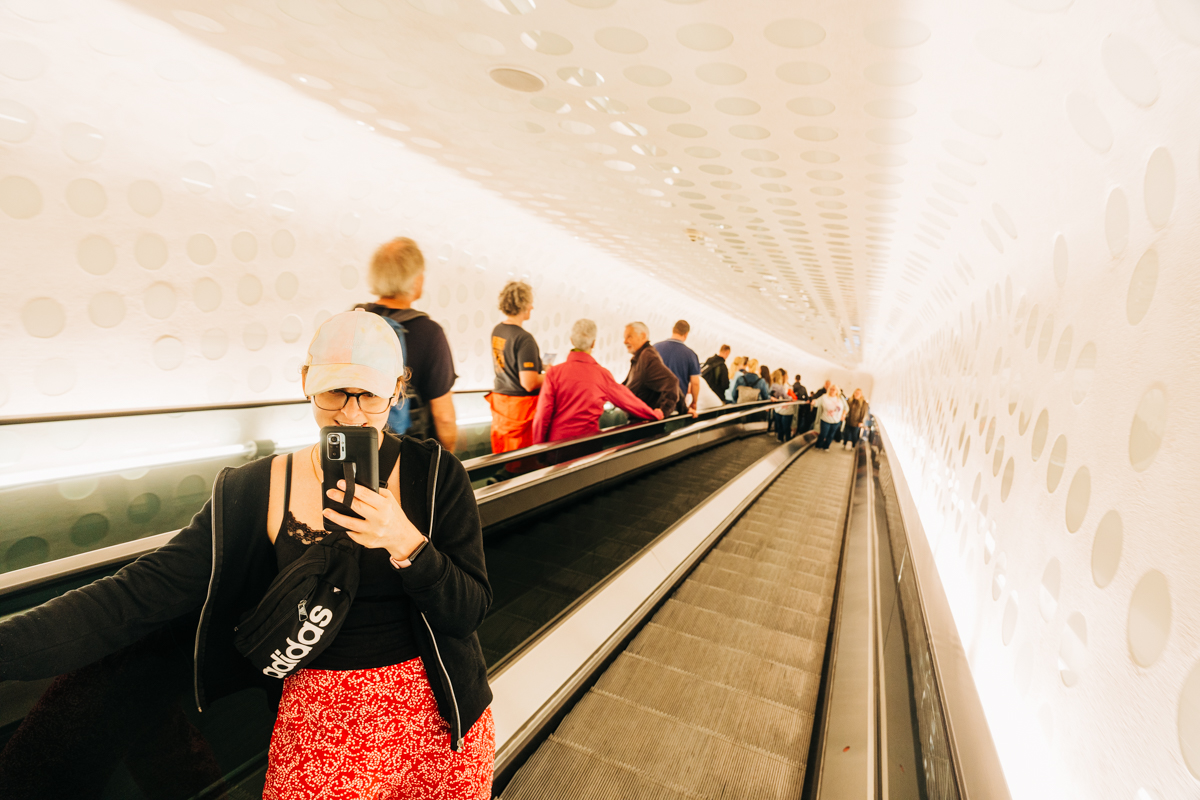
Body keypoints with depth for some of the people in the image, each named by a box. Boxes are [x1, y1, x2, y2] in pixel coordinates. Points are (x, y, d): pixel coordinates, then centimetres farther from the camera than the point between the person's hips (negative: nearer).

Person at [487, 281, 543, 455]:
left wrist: (539, 367, 20)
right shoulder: (524, 338, -20)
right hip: (520, 404, -8)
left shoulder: (496, 331, 5)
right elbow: (529, 383, -24)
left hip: (499, 400, 8)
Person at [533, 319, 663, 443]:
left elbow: (542, 415, -7)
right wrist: (655, 414, 26)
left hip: (557, 440, 0)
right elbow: (628, 400, 9)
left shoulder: (554, 372, -6)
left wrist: (538, 447, 6)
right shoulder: (602, 374, -4)